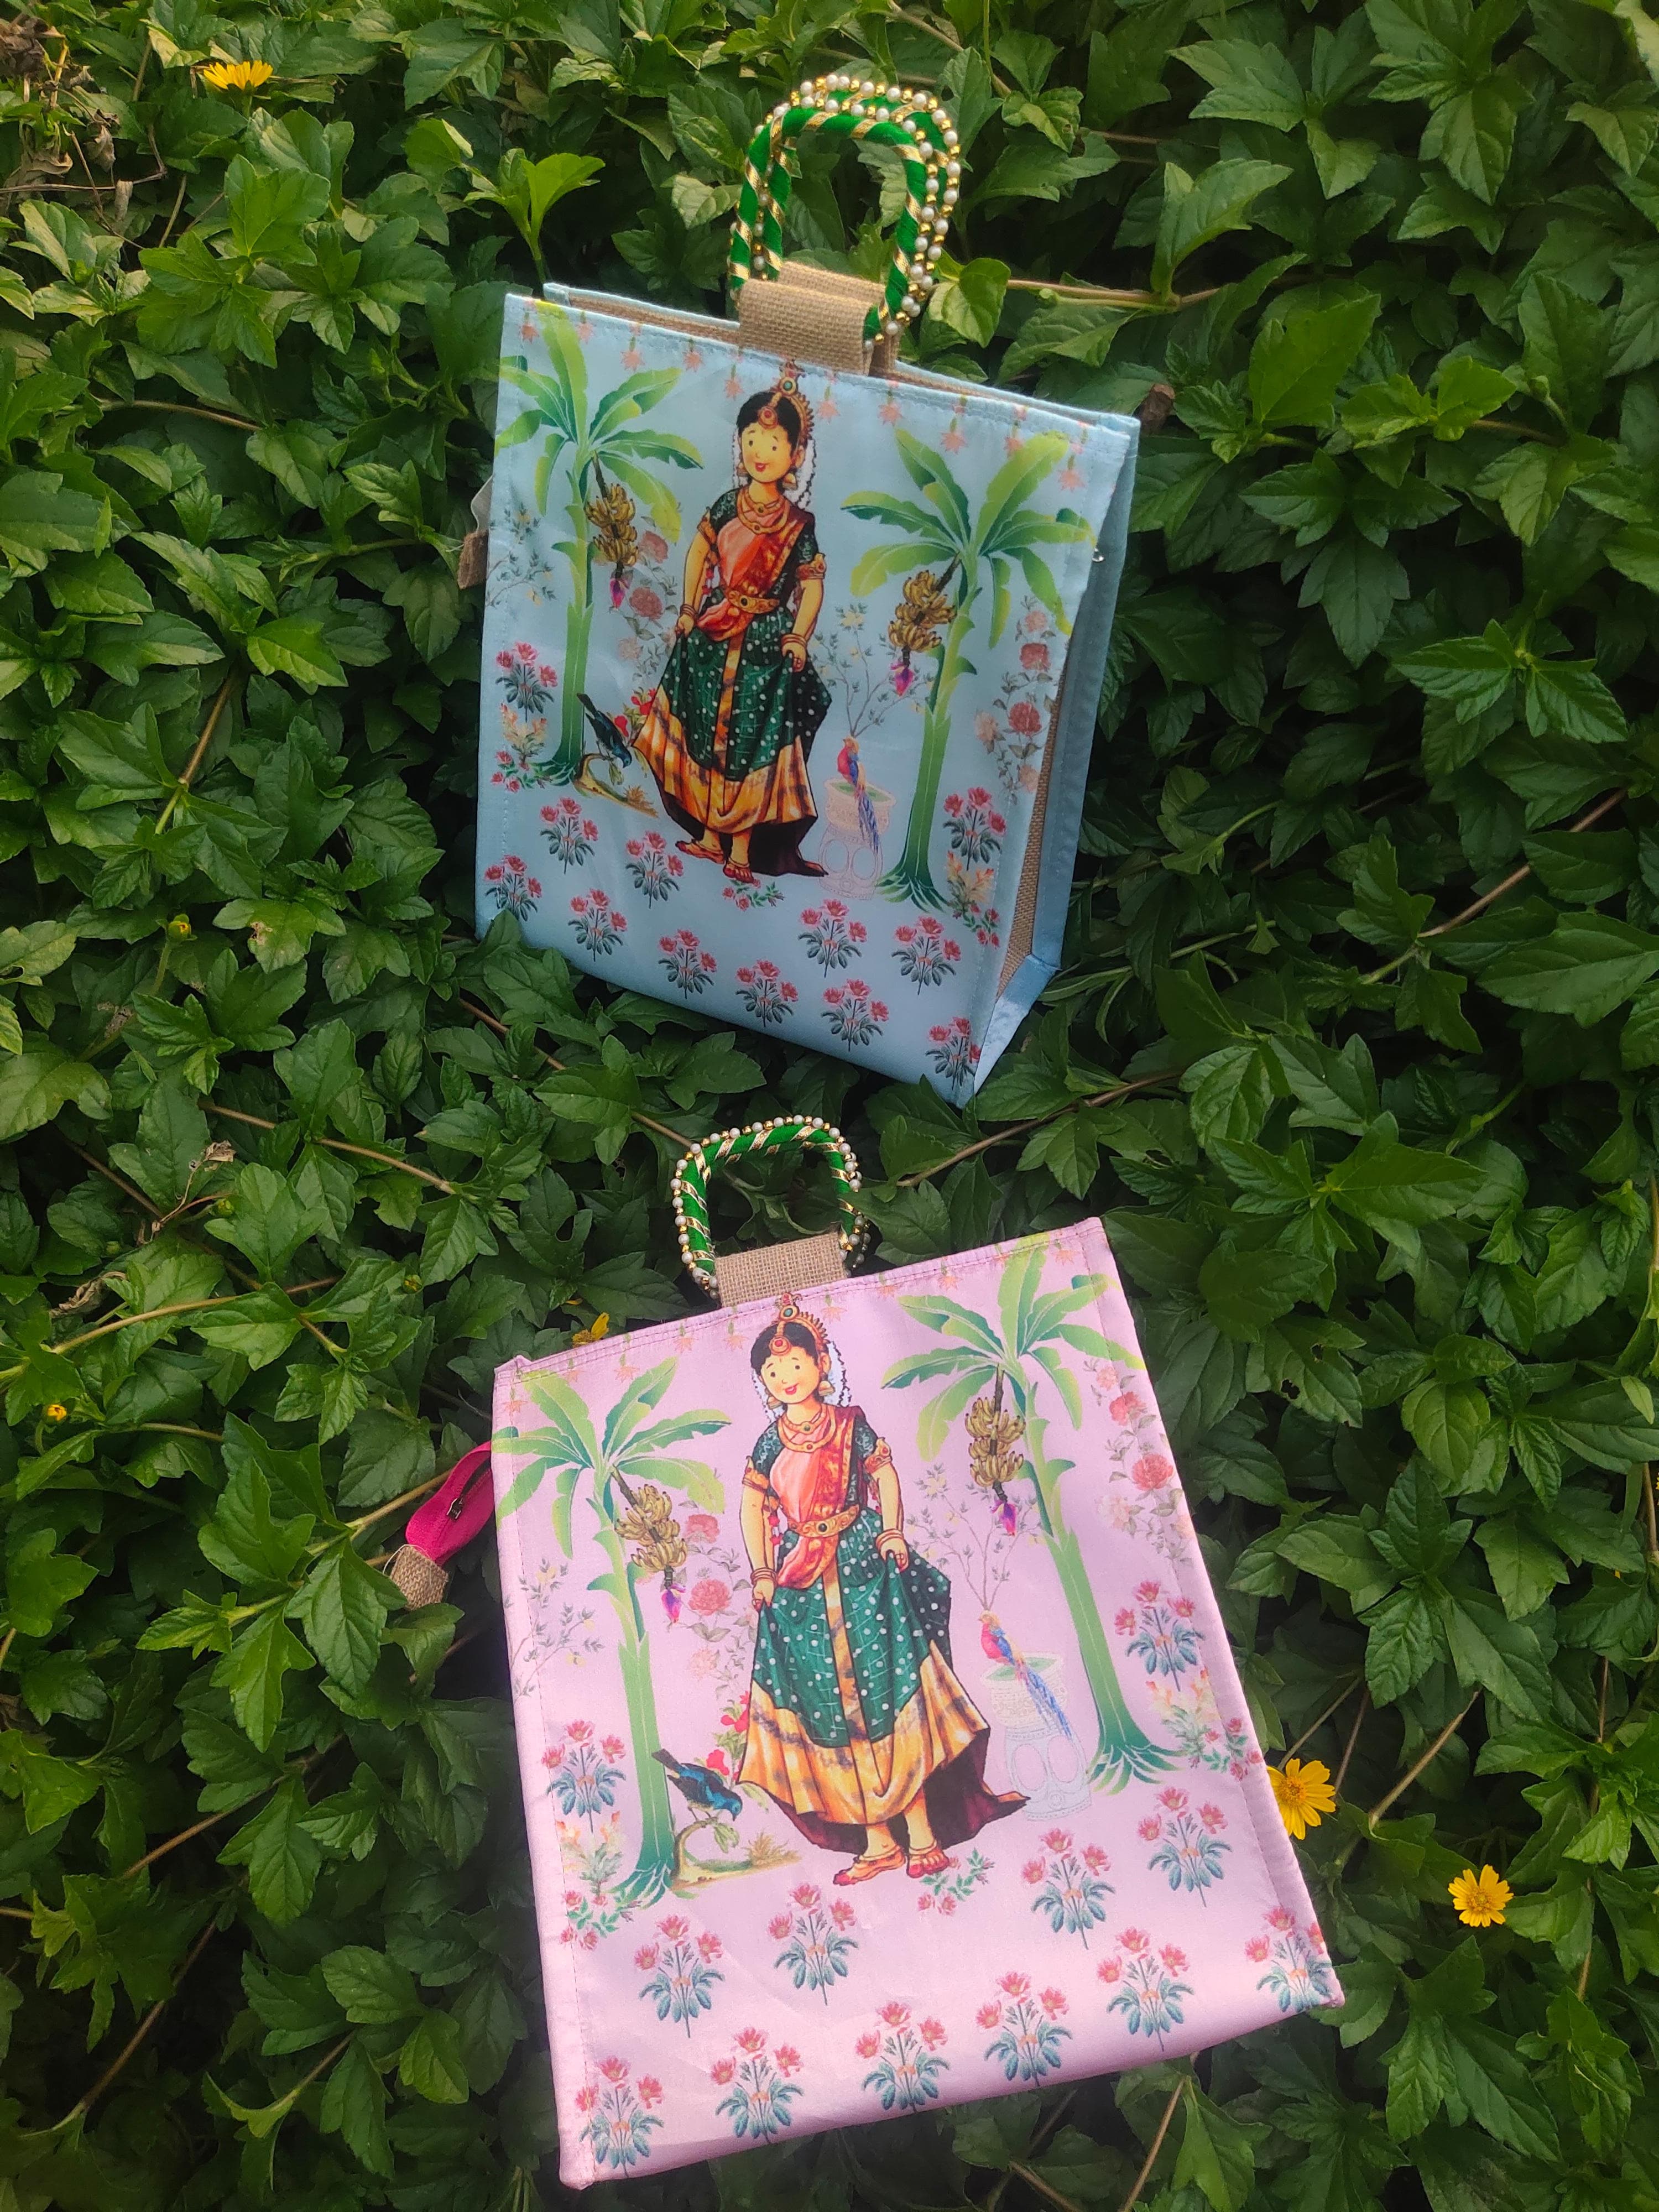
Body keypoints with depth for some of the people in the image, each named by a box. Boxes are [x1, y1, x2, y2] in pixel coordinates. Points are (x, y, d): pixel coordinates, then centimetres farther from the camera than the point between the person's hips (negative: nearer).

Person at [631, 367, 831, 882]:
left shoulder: (797, 525, -6)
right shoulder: (727, 505, 0)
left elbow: (812, 584, -3)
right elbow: (698, 554, 9)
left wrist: (798, 637, -11)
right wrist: (689, 609, 5)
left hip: (766, 646, -3)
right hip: (711, 638, 3)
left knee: (753, 742, 2)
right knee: (706, 735, 8)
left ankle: (742, 847, 11)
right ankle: (709, 836, 21)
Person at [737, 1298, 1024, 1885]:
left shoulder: (850, 1426, 0)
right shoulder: (770, 1445, 5)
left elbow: (885, 1477, 3)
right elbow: (753, 1508, 9)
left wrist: (892, 1533, -9)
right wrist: (761, 1572, 3)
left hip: (863, 1570, -2)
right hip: (801, 1584, 2)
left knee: (889, 1693, -4)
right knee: (833, 1711, 4)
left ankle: (921, 1834, 5)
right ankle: (878, 1842, 12)